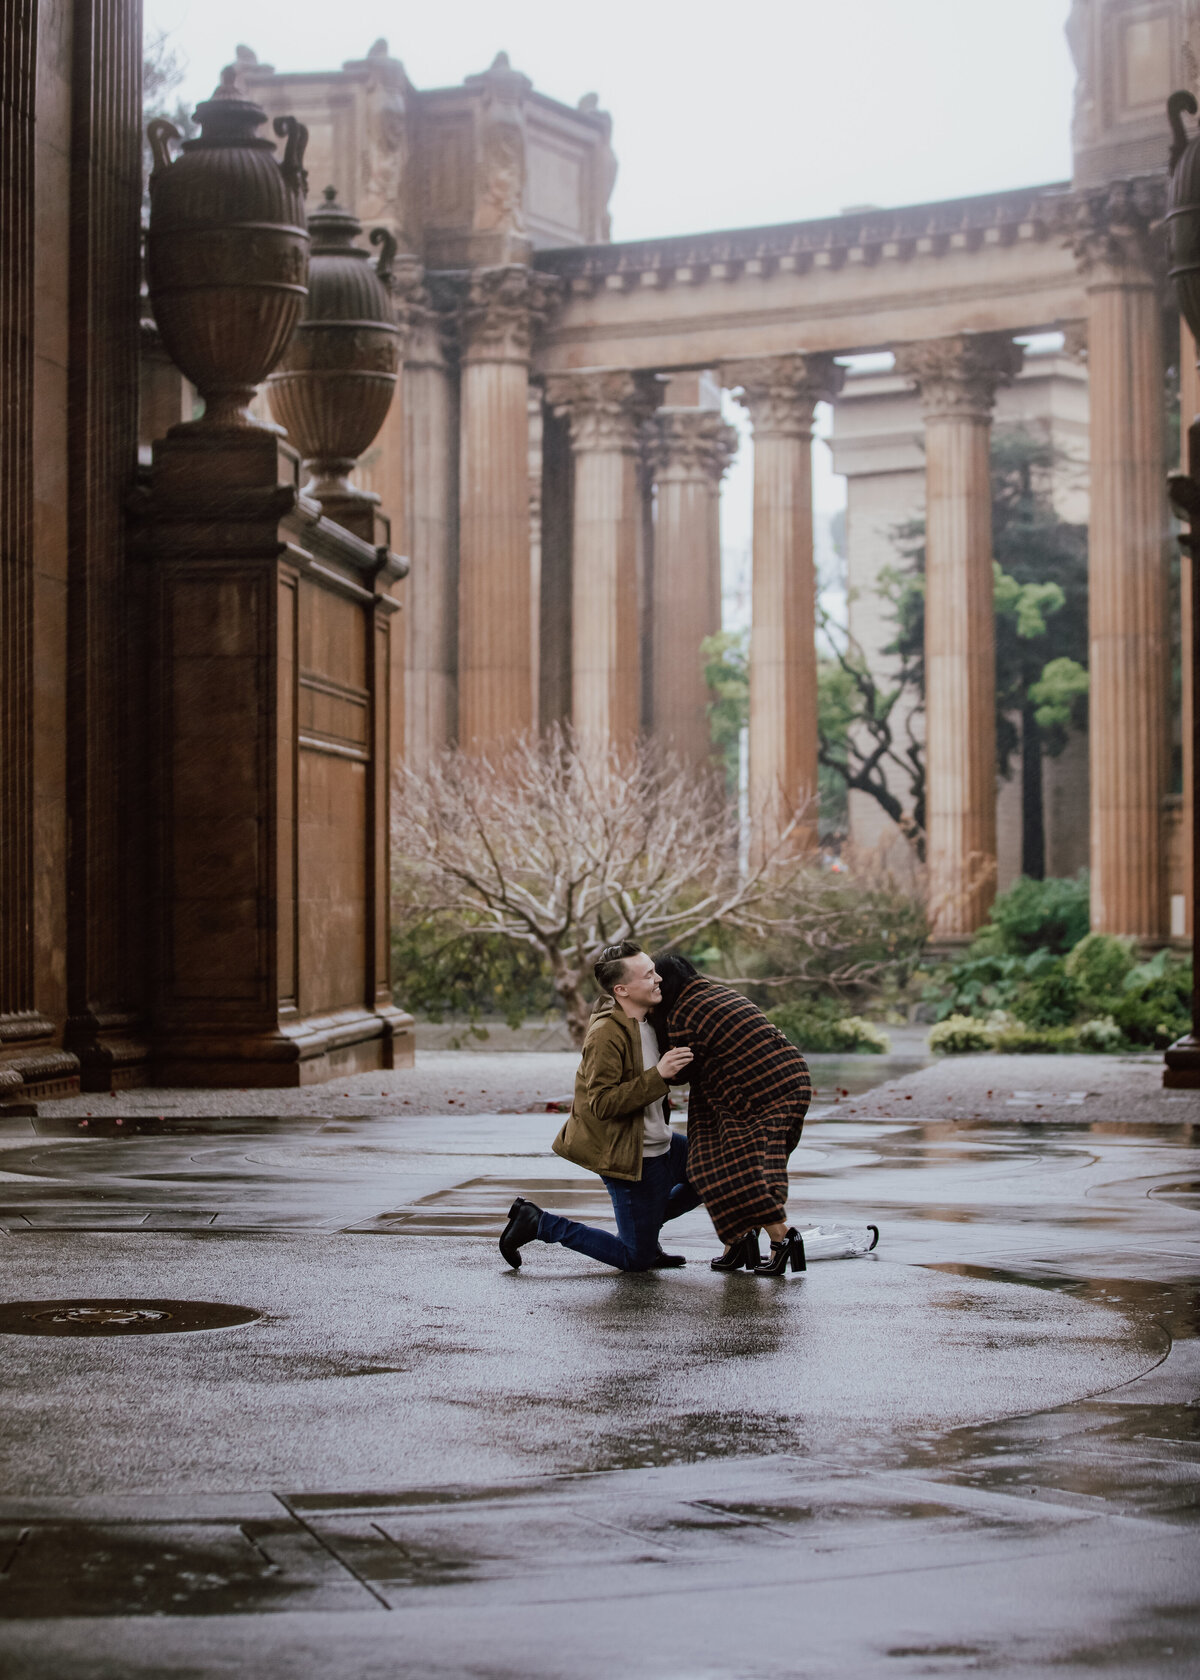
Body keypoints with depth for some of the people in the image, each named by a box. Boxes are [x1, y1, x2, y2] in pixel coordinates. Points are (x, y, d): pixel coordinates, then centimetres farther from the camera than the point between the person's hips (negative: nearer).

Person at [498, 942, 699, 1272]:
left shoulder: (646, 1019, 3)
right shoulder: (606, 1034, -25)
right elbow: (602, 1104, -28)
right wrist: (657, 1075, -32)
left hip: (659, 1144, 9)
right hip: (630, 1157, -9)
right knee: (637, 1260, -1)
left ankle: (645, 1223, 22)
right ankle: (539, 1223, 6)